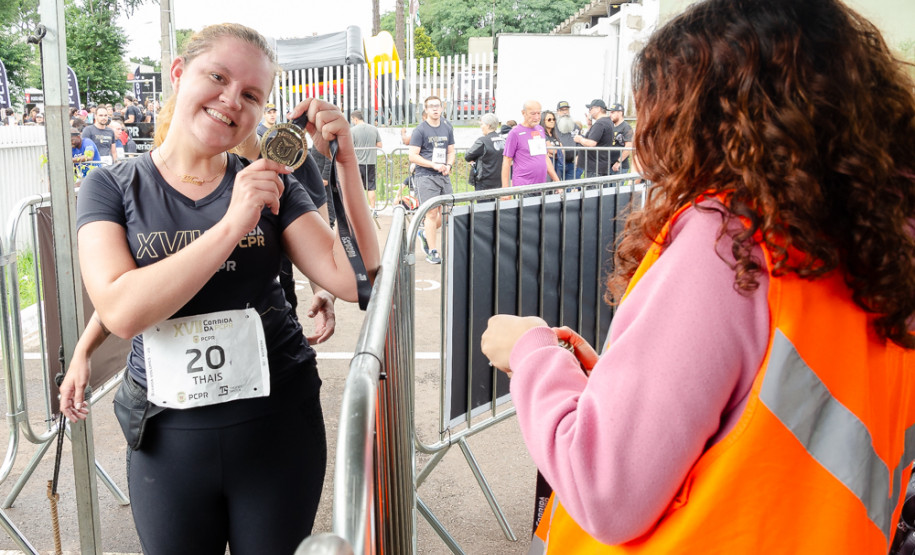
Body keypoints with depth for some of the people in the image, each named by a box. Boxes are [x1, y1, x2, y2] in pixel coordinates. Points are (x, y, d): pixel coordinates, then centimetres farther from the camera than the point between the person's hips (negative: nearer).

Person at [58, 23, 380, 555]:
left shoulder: (273, 186, 0)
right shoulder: (112, 187, -3)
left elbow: (353, 280, -11)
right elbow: (121, 311, -20)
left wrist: (346, 165, -19)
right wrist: (232, 225, -26)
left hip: (277, 425, 1)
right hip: (167, 432, 0)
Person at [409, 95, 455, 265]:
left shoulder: (447, 128, 12)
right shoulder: (420, 130, -5)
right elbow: (413, 156, -9)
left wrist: (448, 165, -2)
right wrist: (434, 165, -16)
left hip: (444, 176, 6)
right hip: (426, 176, -6)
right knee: (432, 213, -5)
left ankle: (425, 233, 30)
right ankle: (432, 252, 4)